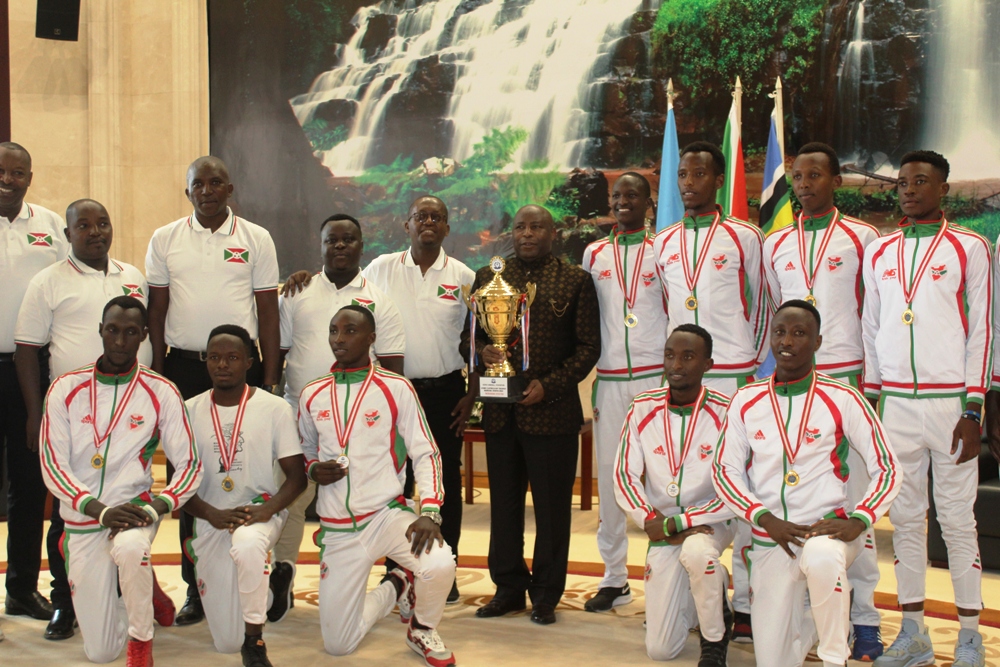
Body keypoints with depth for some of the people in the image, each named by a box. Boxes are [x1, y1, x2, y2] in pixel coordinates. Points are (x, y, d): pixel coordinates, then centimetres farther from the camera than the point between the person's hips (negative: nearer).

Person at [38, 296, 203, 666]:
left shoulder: (161, 392, -4)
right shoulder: (66, 389, -2)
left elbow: (189, 465, -2)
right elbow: (52, 464, -5)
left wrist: (156, 507, -20)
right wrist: (100, 510, -18)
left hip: (134, 508, -2)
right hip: (82, 521, 2)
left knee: (130, 548, -40)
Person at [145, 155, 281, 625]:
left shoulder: (256, 239, 6)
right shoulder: (164, 240, 9)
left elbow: (268, 311, 6)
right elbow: (157, 310, 10)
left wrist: (269, 379, 1)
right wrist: (157, 373, 5)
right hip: (184, 366, 1)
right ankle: (196, 588, 10)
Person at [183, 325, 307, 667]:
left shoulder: (275, 408, -4)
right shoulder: (191, 411, 1)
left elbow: (296, 476, -3)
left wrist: (266, 510, -21)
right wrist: (213, 515, -16)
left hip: (261, 513, -2)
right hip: (211, 522, 2)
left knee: (247, 545, -41)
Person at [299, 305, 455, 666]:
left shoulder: (396, 388, -4)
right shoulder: (312, 394, 6)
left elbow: (425, 453, -5)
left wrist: (429, 512, -19)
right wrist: (314, 470, -5)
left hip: (388, 514, -3)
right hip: (337, 529, 3)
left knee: (439, 566, -34)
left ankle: (422, 630, 1)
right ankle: (395, 589, 31)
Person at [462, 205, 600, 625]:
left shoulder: (575, 281, 3)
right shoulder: (488, 277, 12)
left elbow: (588, 346, -1)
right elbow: (467, 333, 14)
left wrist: (549, 385, -12)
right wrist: (479, 351, -9)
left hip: (551, 411, -3)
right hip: (500, 411, 3)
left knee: (552, 504, 4)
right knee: (504, 502, 10)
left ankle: (546, 594, 16)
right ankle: (508, 587, 23)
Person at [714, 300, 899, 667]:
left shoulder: (843, 399, -5)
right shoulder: (746, 401, 2)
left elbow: (887, 467, -1)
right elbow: (725, 469, 4)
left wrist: (858, 521, -16)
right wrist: (766, 519, -10)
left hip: (827, 529, -3)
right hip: (770, 540, 3)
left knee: (821, 559, -42)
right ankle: (811, 615, 39)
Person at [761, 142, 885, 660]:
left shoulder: (861, 238, 4)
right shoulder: (775, 245, 14)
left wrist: (868, 378, -1)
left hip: (845, 378, -3)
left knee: (852, 497, -4)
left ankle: (864, 617, 1)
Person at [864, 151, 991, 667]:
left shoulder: (969, 248, 1)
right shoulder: (878, 252, 13)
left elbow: (982, 330, -2)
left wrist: (973, 410, -8)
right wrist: (870, 400, 11)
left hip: (949, 401, -4)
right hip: (895, 402, 4)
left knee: (957, 517, -1)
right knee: (905, 517, 6)